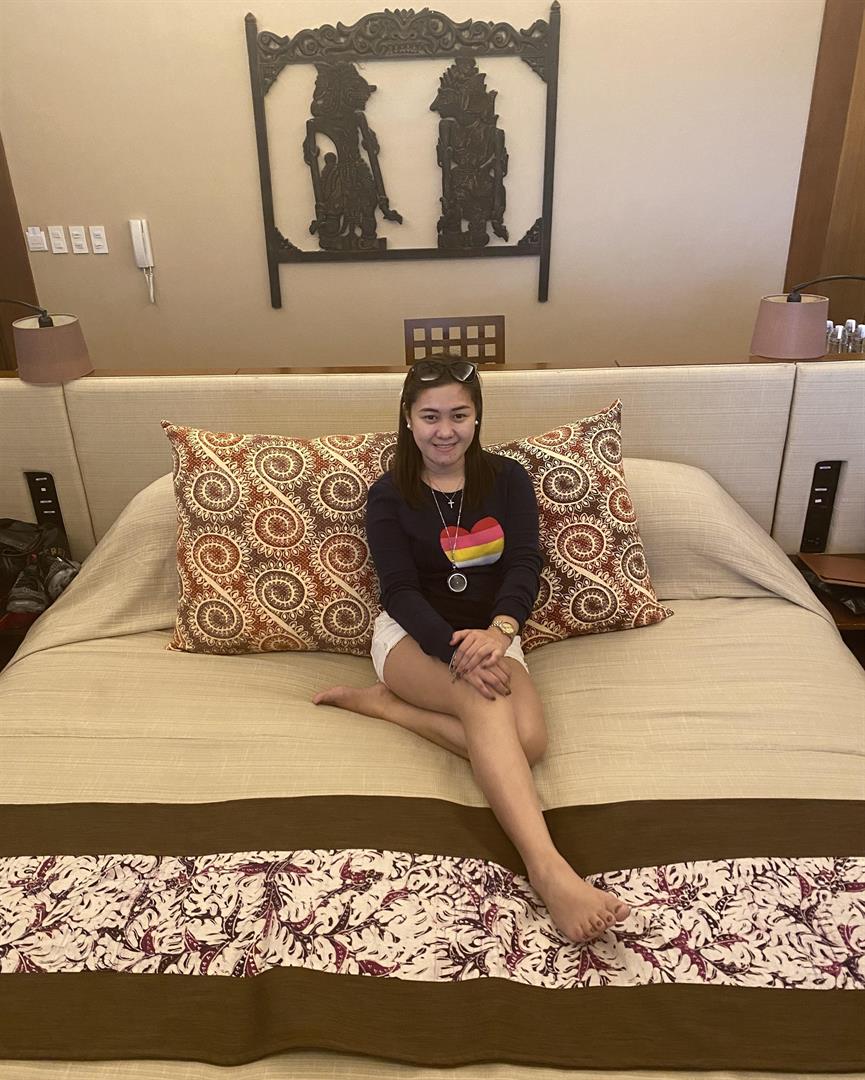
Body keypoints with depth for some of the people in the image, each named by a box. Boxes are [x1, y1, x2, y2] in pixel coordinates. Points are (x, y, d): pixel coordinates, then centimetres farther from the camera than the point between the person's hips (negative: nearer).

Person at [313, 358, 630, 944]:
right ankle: (549, 870, -46)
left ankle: (382, 702, -15)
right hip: (414, 635, -2)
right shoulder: (389, 495, 2)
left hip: (491, 634, 3)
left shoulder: (508, 478, 6)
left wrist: (497, 631, -29)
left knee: (528, 739, -28)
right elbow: (399, 589, -9)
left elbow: (525, 564, -7)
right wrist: (454, 650, -29)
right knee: (485, 701, -35)